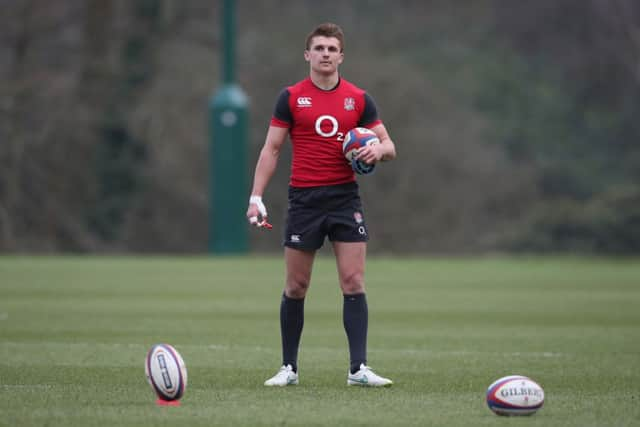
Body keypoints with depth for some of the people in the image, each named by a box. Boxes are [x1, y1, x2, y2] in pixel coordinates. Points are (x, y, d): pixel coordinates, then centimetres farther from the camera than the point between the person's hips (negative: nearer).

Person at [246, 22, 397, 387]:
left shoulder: (359, 99, 5)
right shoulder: (291, 97, 2)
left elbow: (389, 145, 8)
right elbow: (271, 149, 3)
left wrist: (378, 150, -16)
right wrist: (256, 197, -5)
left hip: (346, 197, 1)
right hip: (304, 200, -1)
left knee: (354, 283, -7)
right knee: (296, 287, 4)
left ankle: (359, 368, -8)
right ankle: (289, 368, 14)